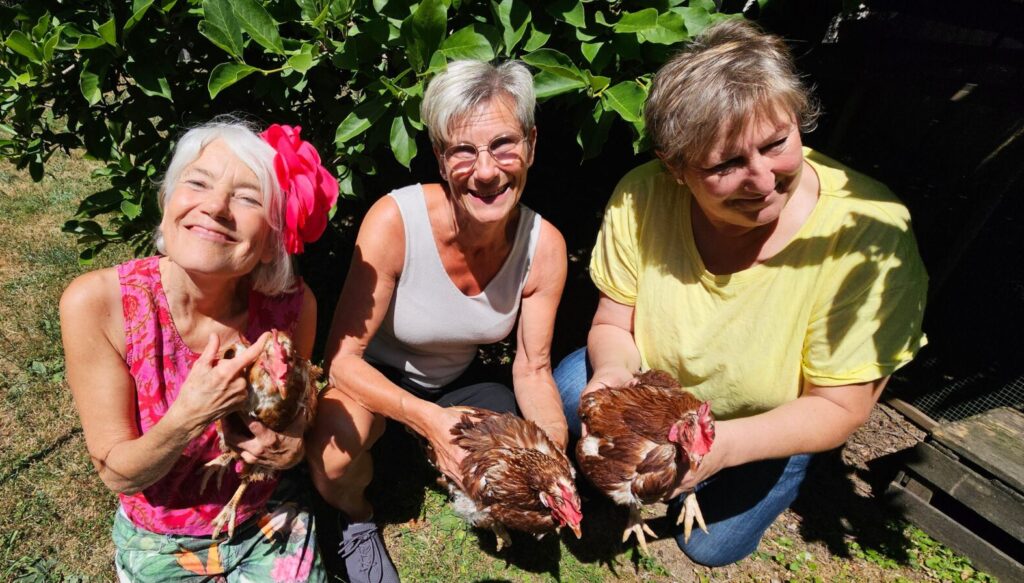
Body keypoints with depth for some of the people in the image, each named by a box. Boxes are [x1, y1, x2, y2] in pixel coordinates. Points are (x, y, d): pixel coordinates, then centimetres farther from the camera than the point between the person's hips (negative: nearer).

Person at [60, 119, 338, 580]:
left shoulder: (293, 304, -22)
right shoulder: (95, 304, -25)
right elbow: (117, 473, -17)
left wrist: (290, 448, -24)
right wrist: (189, 417, -36)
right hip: (158, 543, 0)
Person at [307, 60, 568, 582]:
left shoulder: (544, 247, -20)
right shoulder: (395, 220, -31)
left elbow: (533, 370, -9)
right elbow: (343, 357, -25)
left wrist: (556, 446, -28)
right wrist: (430, 420, -40)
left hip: (456, 382, 3)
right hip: (373, 372, -2)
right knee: (335, 456, -33)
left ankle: (453, 467, 20)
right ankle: (355, 518, 5)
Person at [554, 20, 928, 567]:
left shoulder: (870, 232, -33)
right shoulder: (642, 196, -27)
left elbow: (837, 408, -25)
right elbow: (612, 326, -14)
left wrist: (723, 444, -43)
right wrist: (614, 371, -37)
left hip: (769, 426, -1)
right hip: (656, 388, 2)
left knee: (711, 546, 1)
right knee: (564, 395, -21)